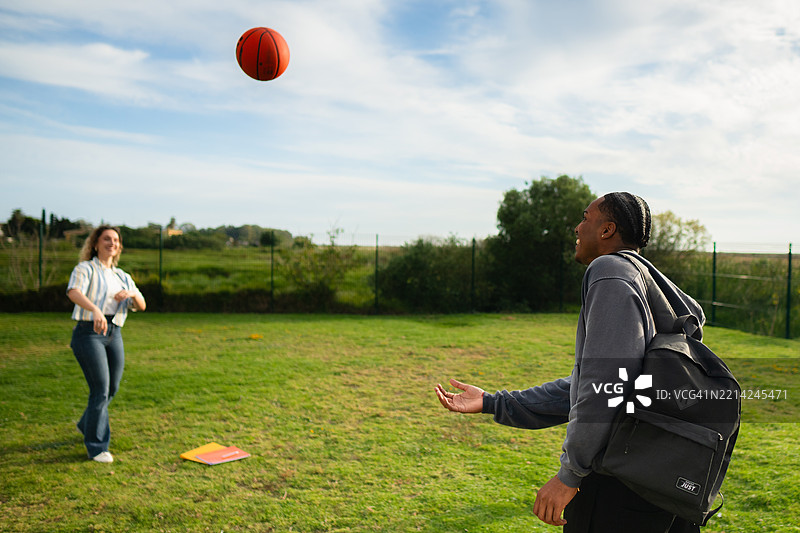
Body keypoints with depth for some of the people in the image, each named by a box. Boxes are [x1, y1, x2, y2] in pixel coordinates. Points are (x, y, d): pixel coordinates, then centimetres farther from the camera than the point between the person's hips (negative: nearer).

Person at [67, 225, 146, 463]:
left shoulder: (122, 277, 17)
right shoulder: (85, 268, -2)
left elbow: (141, 306, 12)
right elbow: (74, 292, -23)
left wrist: (132, 294, -12)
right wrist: (96, 310, -42)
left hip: (114, 335, 6)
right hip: (88, 333, -6)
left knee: (112, 388, 15)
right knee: (101, 390, -11)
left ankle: (87, 424, 42)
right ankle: (96, 446, 3)